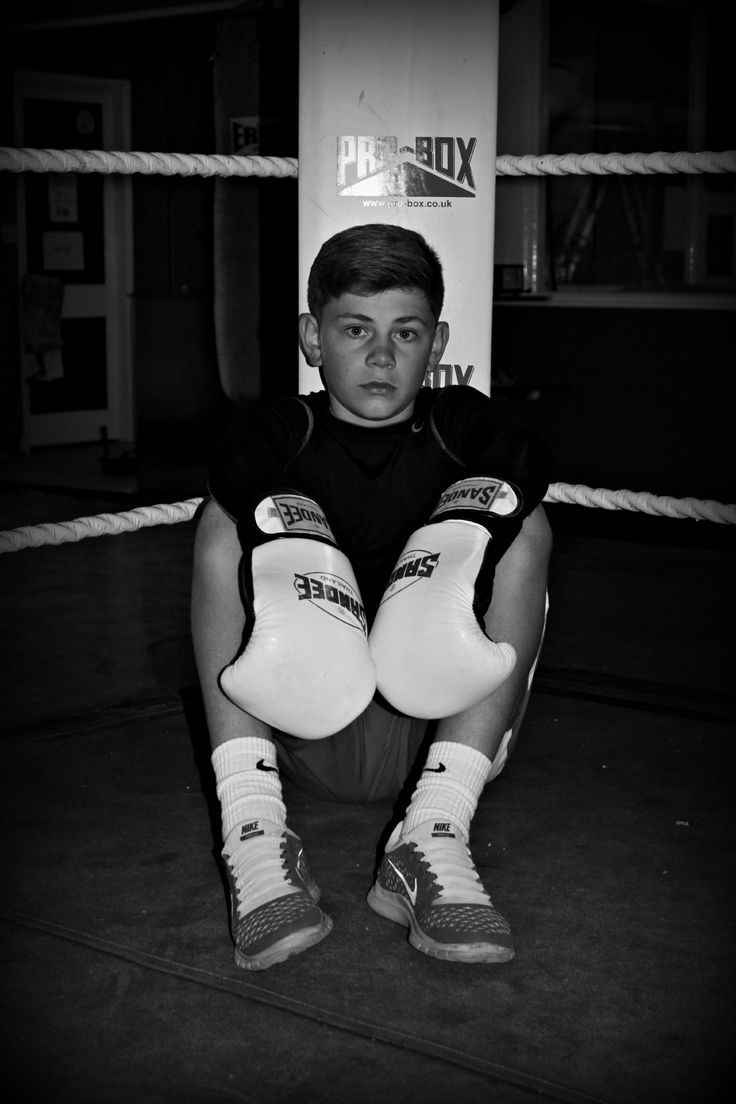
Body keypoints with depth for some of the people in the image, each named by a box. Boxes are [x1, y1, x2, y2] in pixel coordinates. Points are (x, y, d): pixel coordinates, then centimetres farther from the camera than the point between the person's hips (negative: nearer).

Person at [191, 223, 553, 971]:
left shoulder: (465, 426, 12)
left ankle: (433, 837, -31)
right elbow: (220, 546, -11)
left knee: (517, 518, -19)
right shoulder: (277, 432, 10)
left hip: (444, 727, 1)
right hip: (309, 736, 0)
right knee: (231, 519, -17)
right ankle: (253, 833, -29)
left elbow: (520, 542, -8)